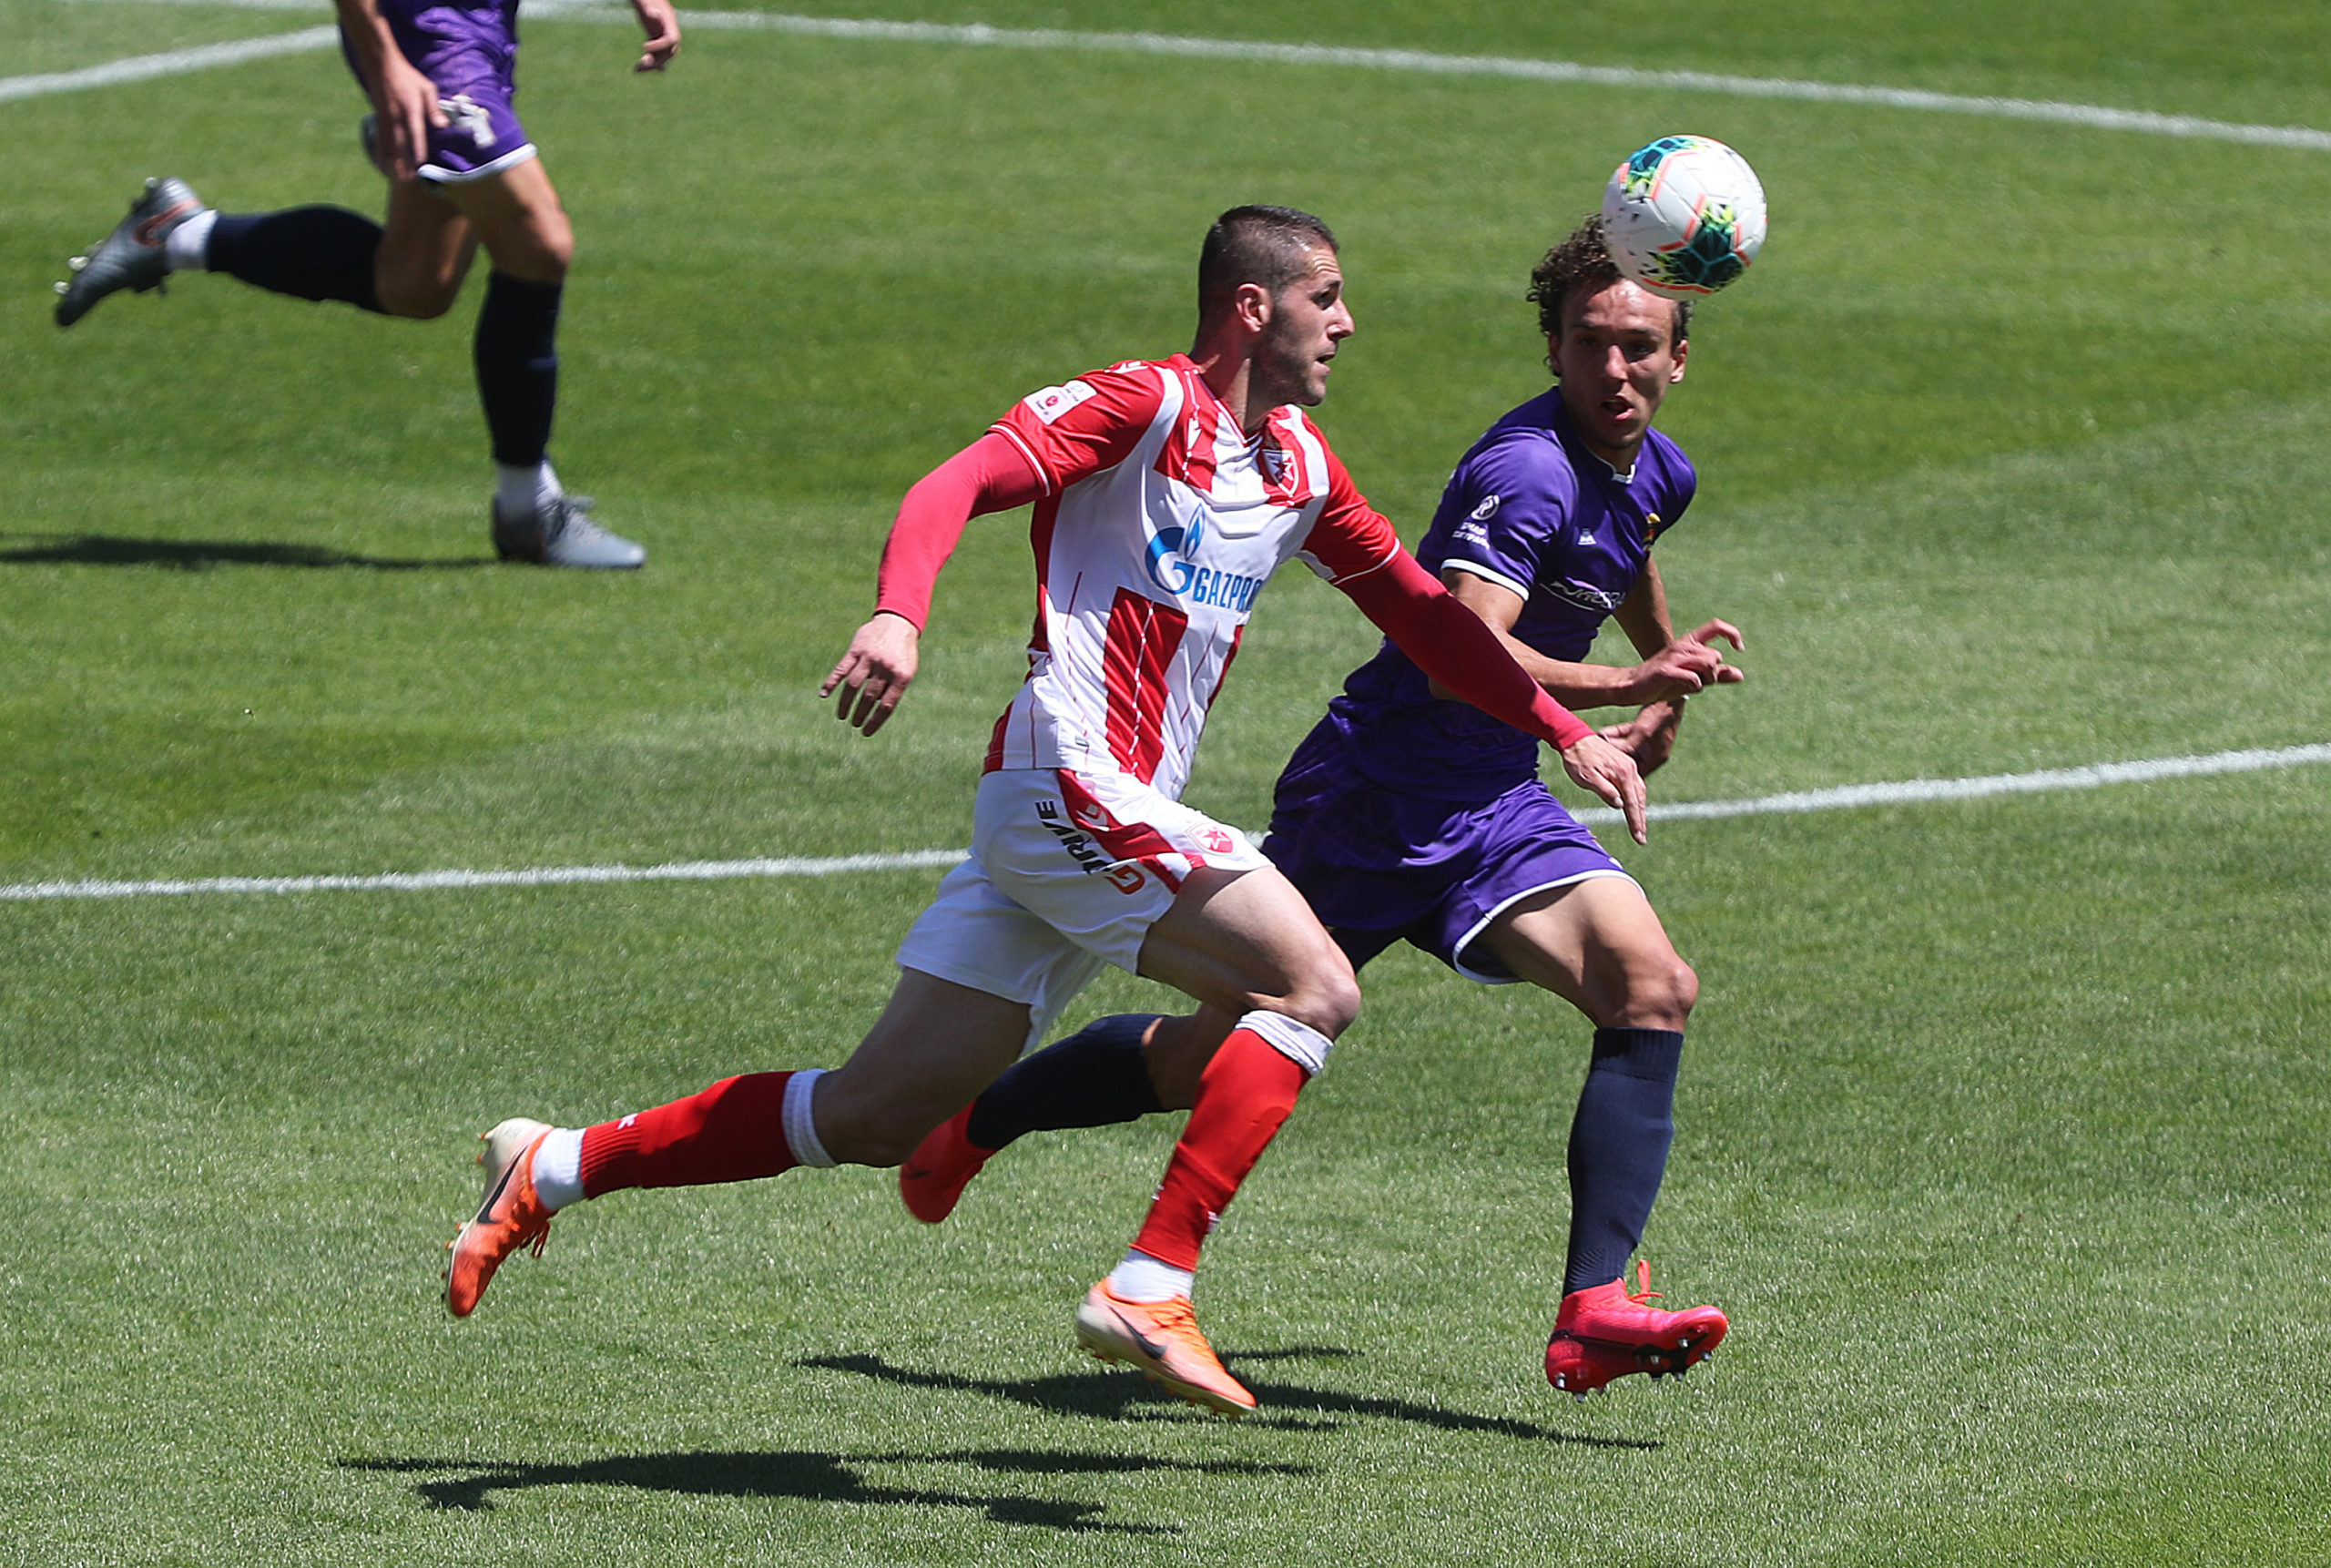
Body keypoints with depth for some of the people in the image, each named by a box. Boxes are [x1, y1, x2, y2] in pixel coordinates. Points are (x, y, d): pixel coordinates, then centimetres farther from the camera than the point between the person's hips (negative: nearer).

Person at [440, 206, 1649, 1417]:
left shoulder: (1299, 466, 18)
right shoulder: (1144, 406, -8)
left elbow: (1418, 609, 30)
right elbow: (957, 487, -19)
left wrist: (1566, 731, 27)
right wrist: (899, 614, -37)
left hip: (1124, 808, 9)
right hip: (1071, 783, -9)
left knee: (880, 1114, 8)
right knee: (1314, 987, -17)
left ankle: (552, 1169, 16)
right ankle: (1151, 1291, -22)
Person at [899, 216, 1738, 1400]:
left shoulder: (1657, 477, 8)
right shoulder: (1527, 470, -22)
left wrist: (1659, 711, 44)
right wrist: (1628, 686, -46)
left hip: (1493, 804, 7)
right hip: (1371, 798, -7)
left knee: (1652, 991, -18)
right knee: (1218, 1058, 4)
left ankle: (1592, 1312, -26)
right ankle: (974, 1117, 32)